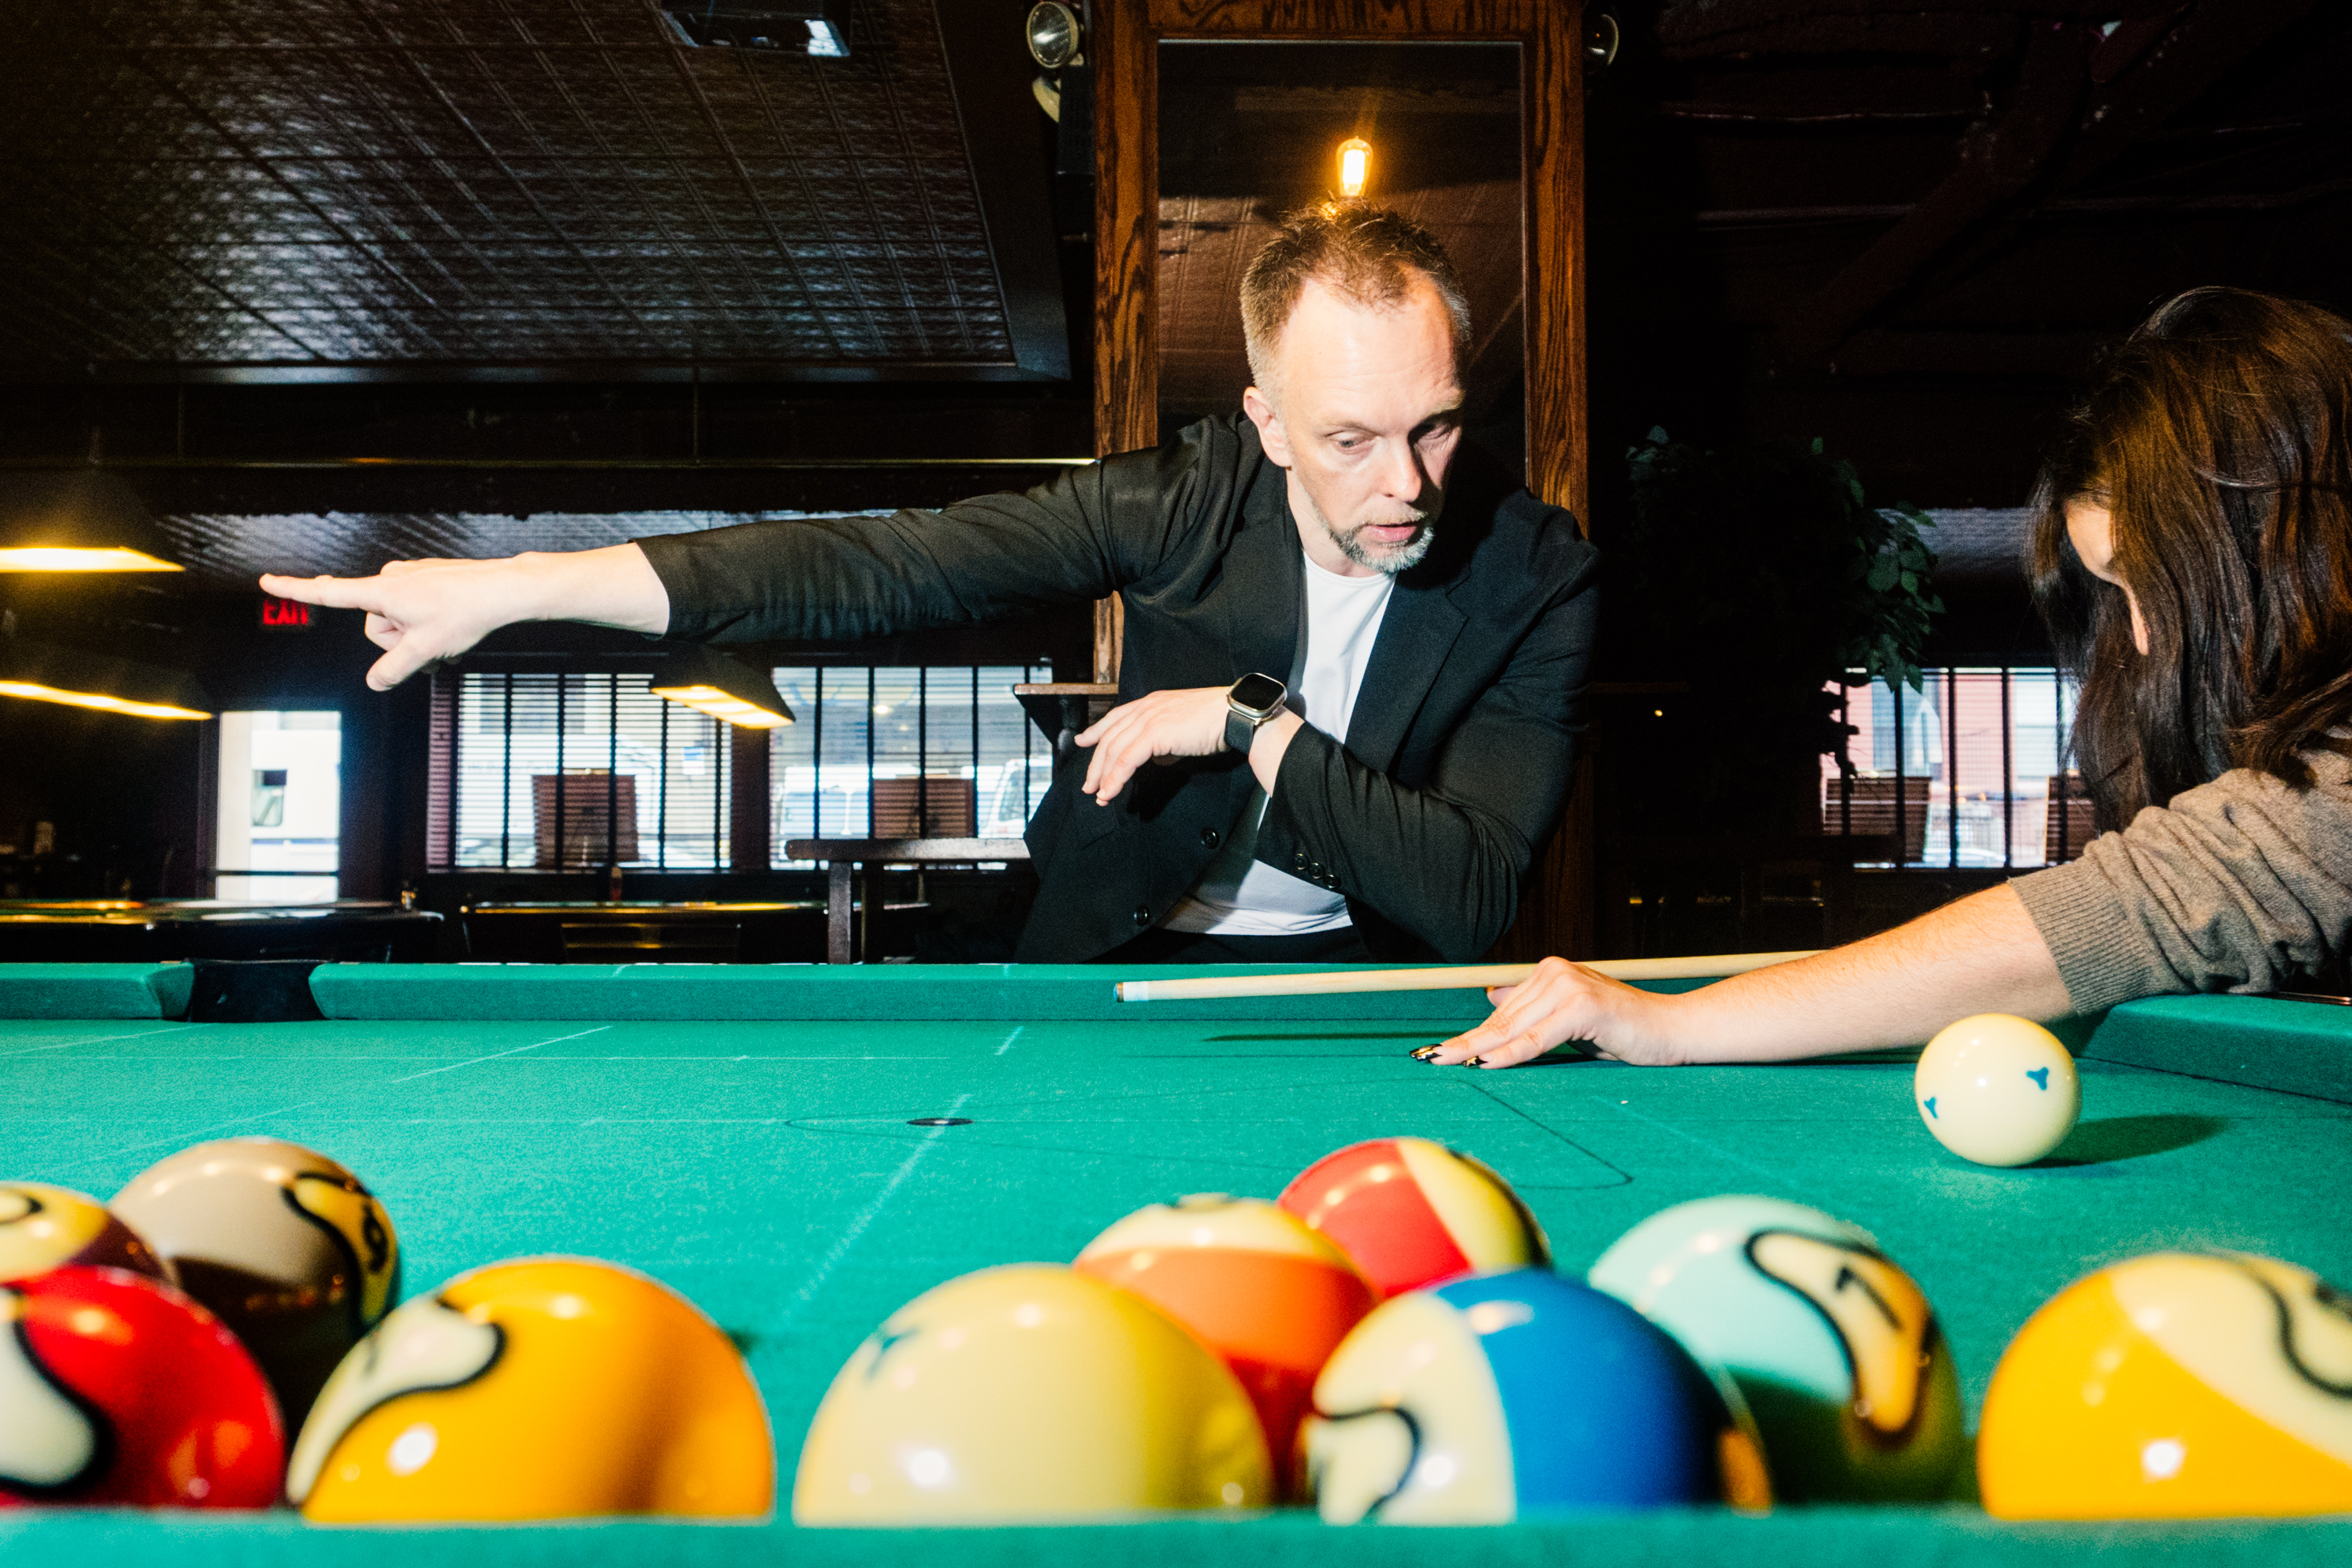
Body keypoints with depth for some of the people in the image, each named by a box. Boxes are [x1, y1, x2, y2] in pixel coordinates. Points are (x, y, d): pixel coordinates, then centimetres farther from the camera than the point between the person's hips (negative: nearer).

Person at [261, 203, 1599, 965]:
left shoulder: (1535, 574, -15)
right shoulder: (1190, 502, -14)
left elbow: (1475, 901, -22)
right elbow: (861, 570, -18)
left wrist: (1251, 722, -27)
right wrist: (511, 587, -22)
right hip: (1114, 959, 1)